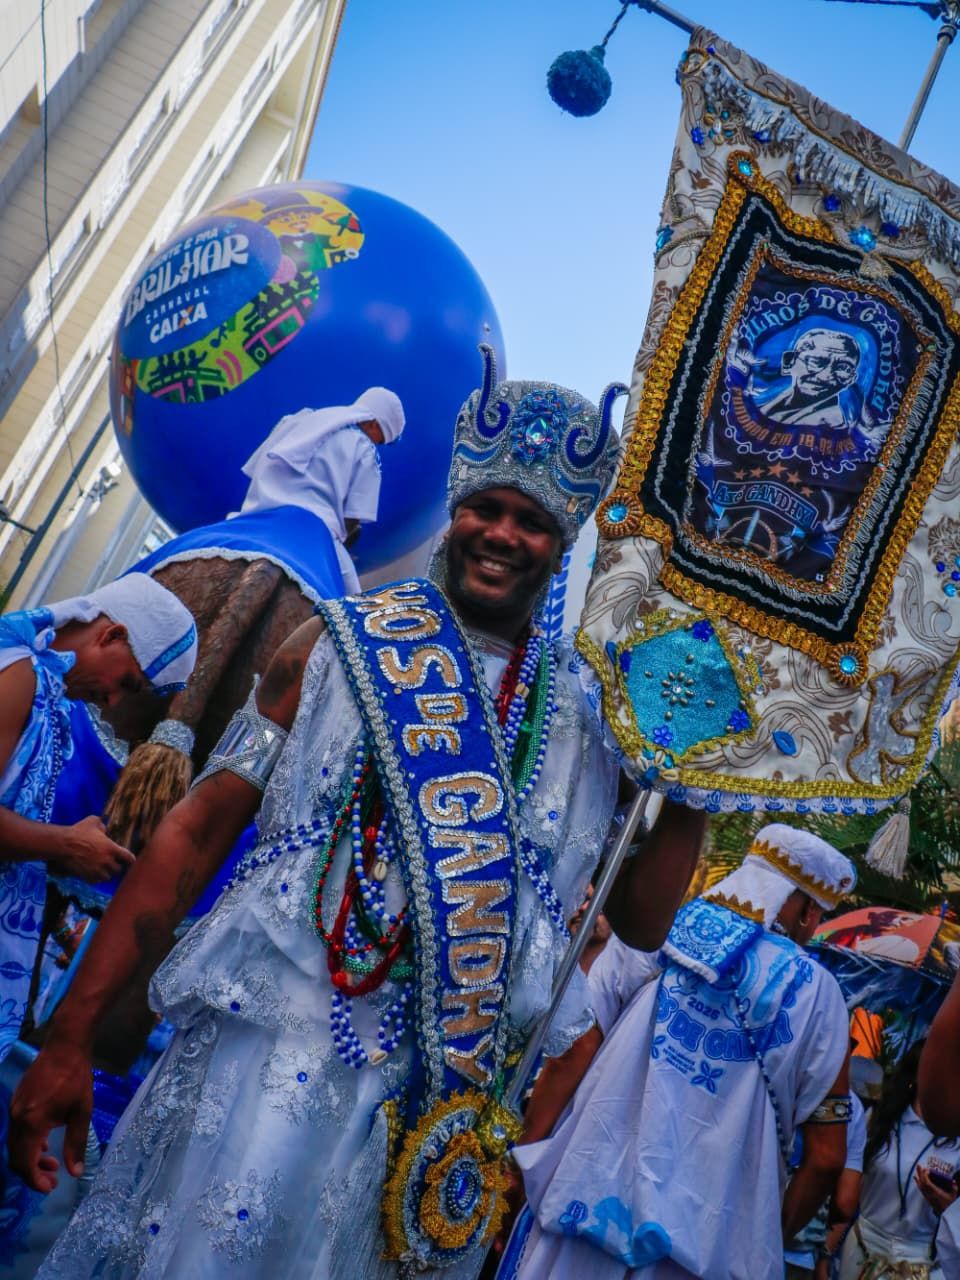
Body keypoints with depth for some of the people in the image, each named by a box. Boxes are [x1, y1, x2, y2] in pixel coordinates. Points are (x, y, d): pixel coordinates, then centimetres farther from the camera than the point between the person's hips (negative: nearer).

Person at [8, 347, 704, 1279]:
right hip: (270, 1055, -2)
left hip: (445, 1100, 2)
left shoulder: (583, 712, 6)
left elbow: (644, 921, 8)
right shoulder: (340, 646, 0)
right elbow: (197, 832, -2)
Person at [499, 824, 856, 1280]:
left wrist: (521, 1168, 3)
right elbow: (826, 1156, 1)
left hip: (587, 1201, 1)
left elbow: (568, 1054, -5)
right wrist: (771, 1241, 16)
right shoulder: (816, 993, -1)